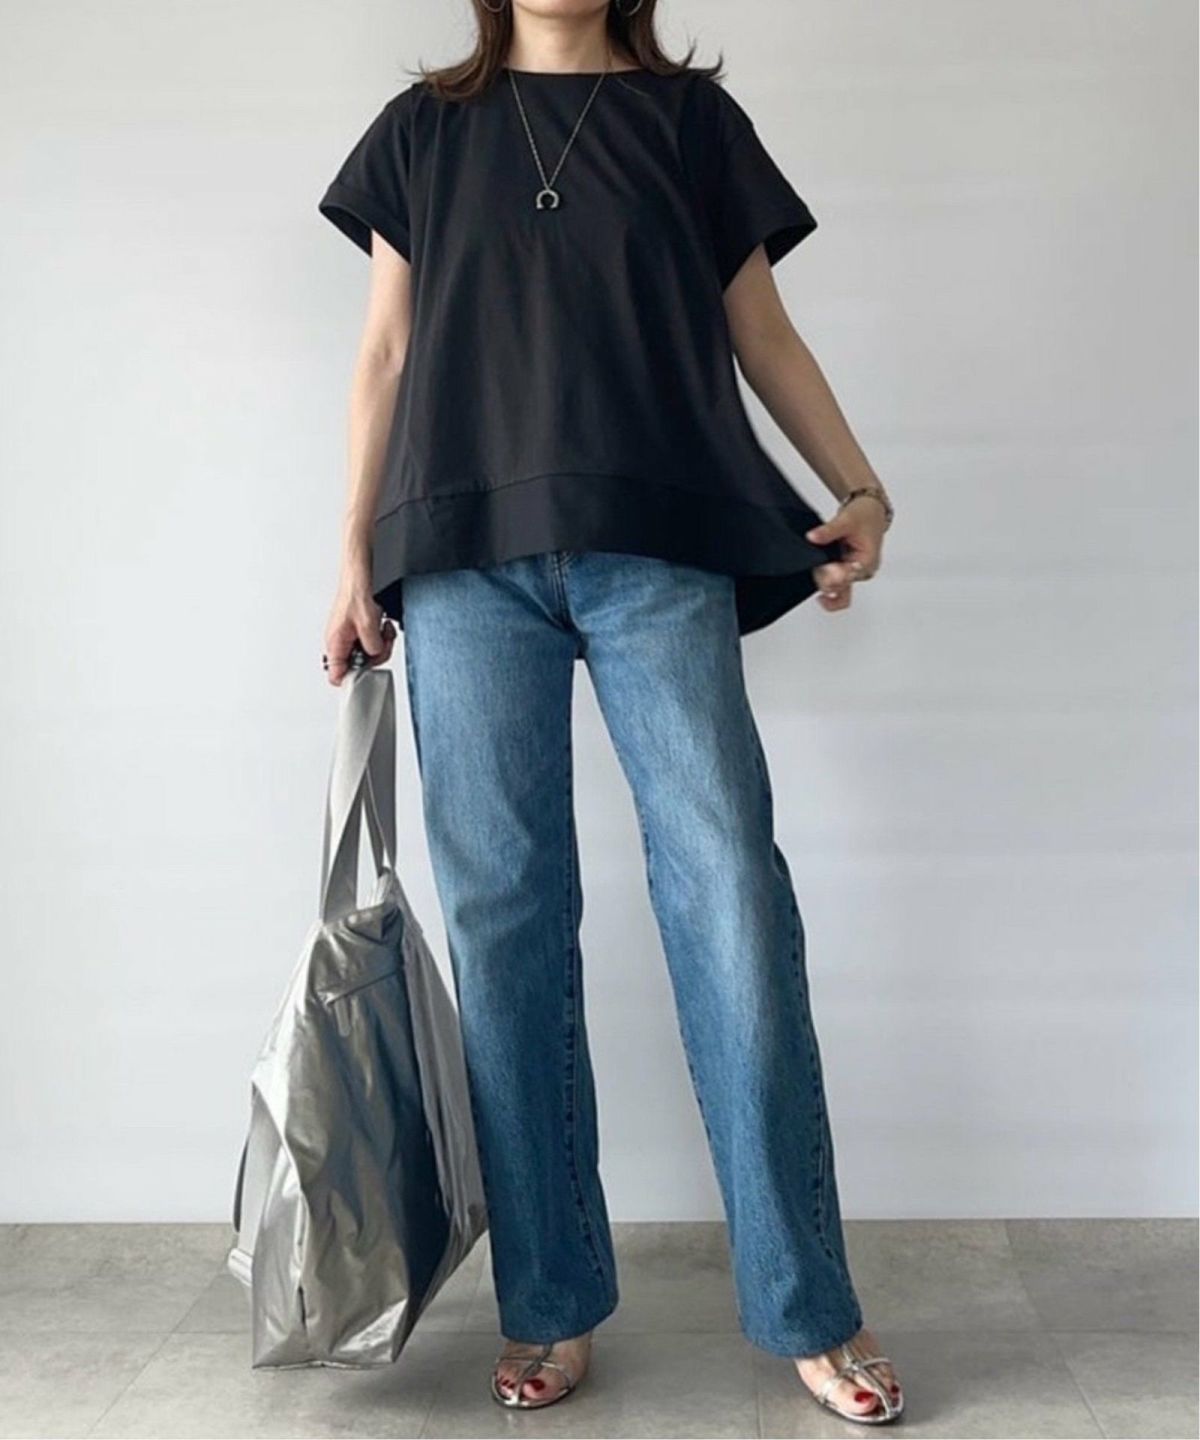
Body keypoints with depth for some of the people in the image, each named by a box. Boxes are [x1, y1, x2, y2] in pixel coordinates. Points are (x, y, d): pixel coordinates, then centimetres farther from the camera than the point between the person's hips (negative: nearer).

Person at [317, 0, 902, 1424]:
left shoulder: (692, 116, 16)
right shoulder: (425, 125, 18)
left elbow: (761, 333, 14)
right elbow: (387, 352, 15)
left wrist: (859, 487, 0)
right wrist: (357, 557, 8)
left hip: (659, 545, -1)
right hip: (468, 553, 1)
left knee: (731, 892, -7)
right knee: (503, 913, -1)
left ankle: (808, 1308, 5)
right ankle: (549, 1305, 11)